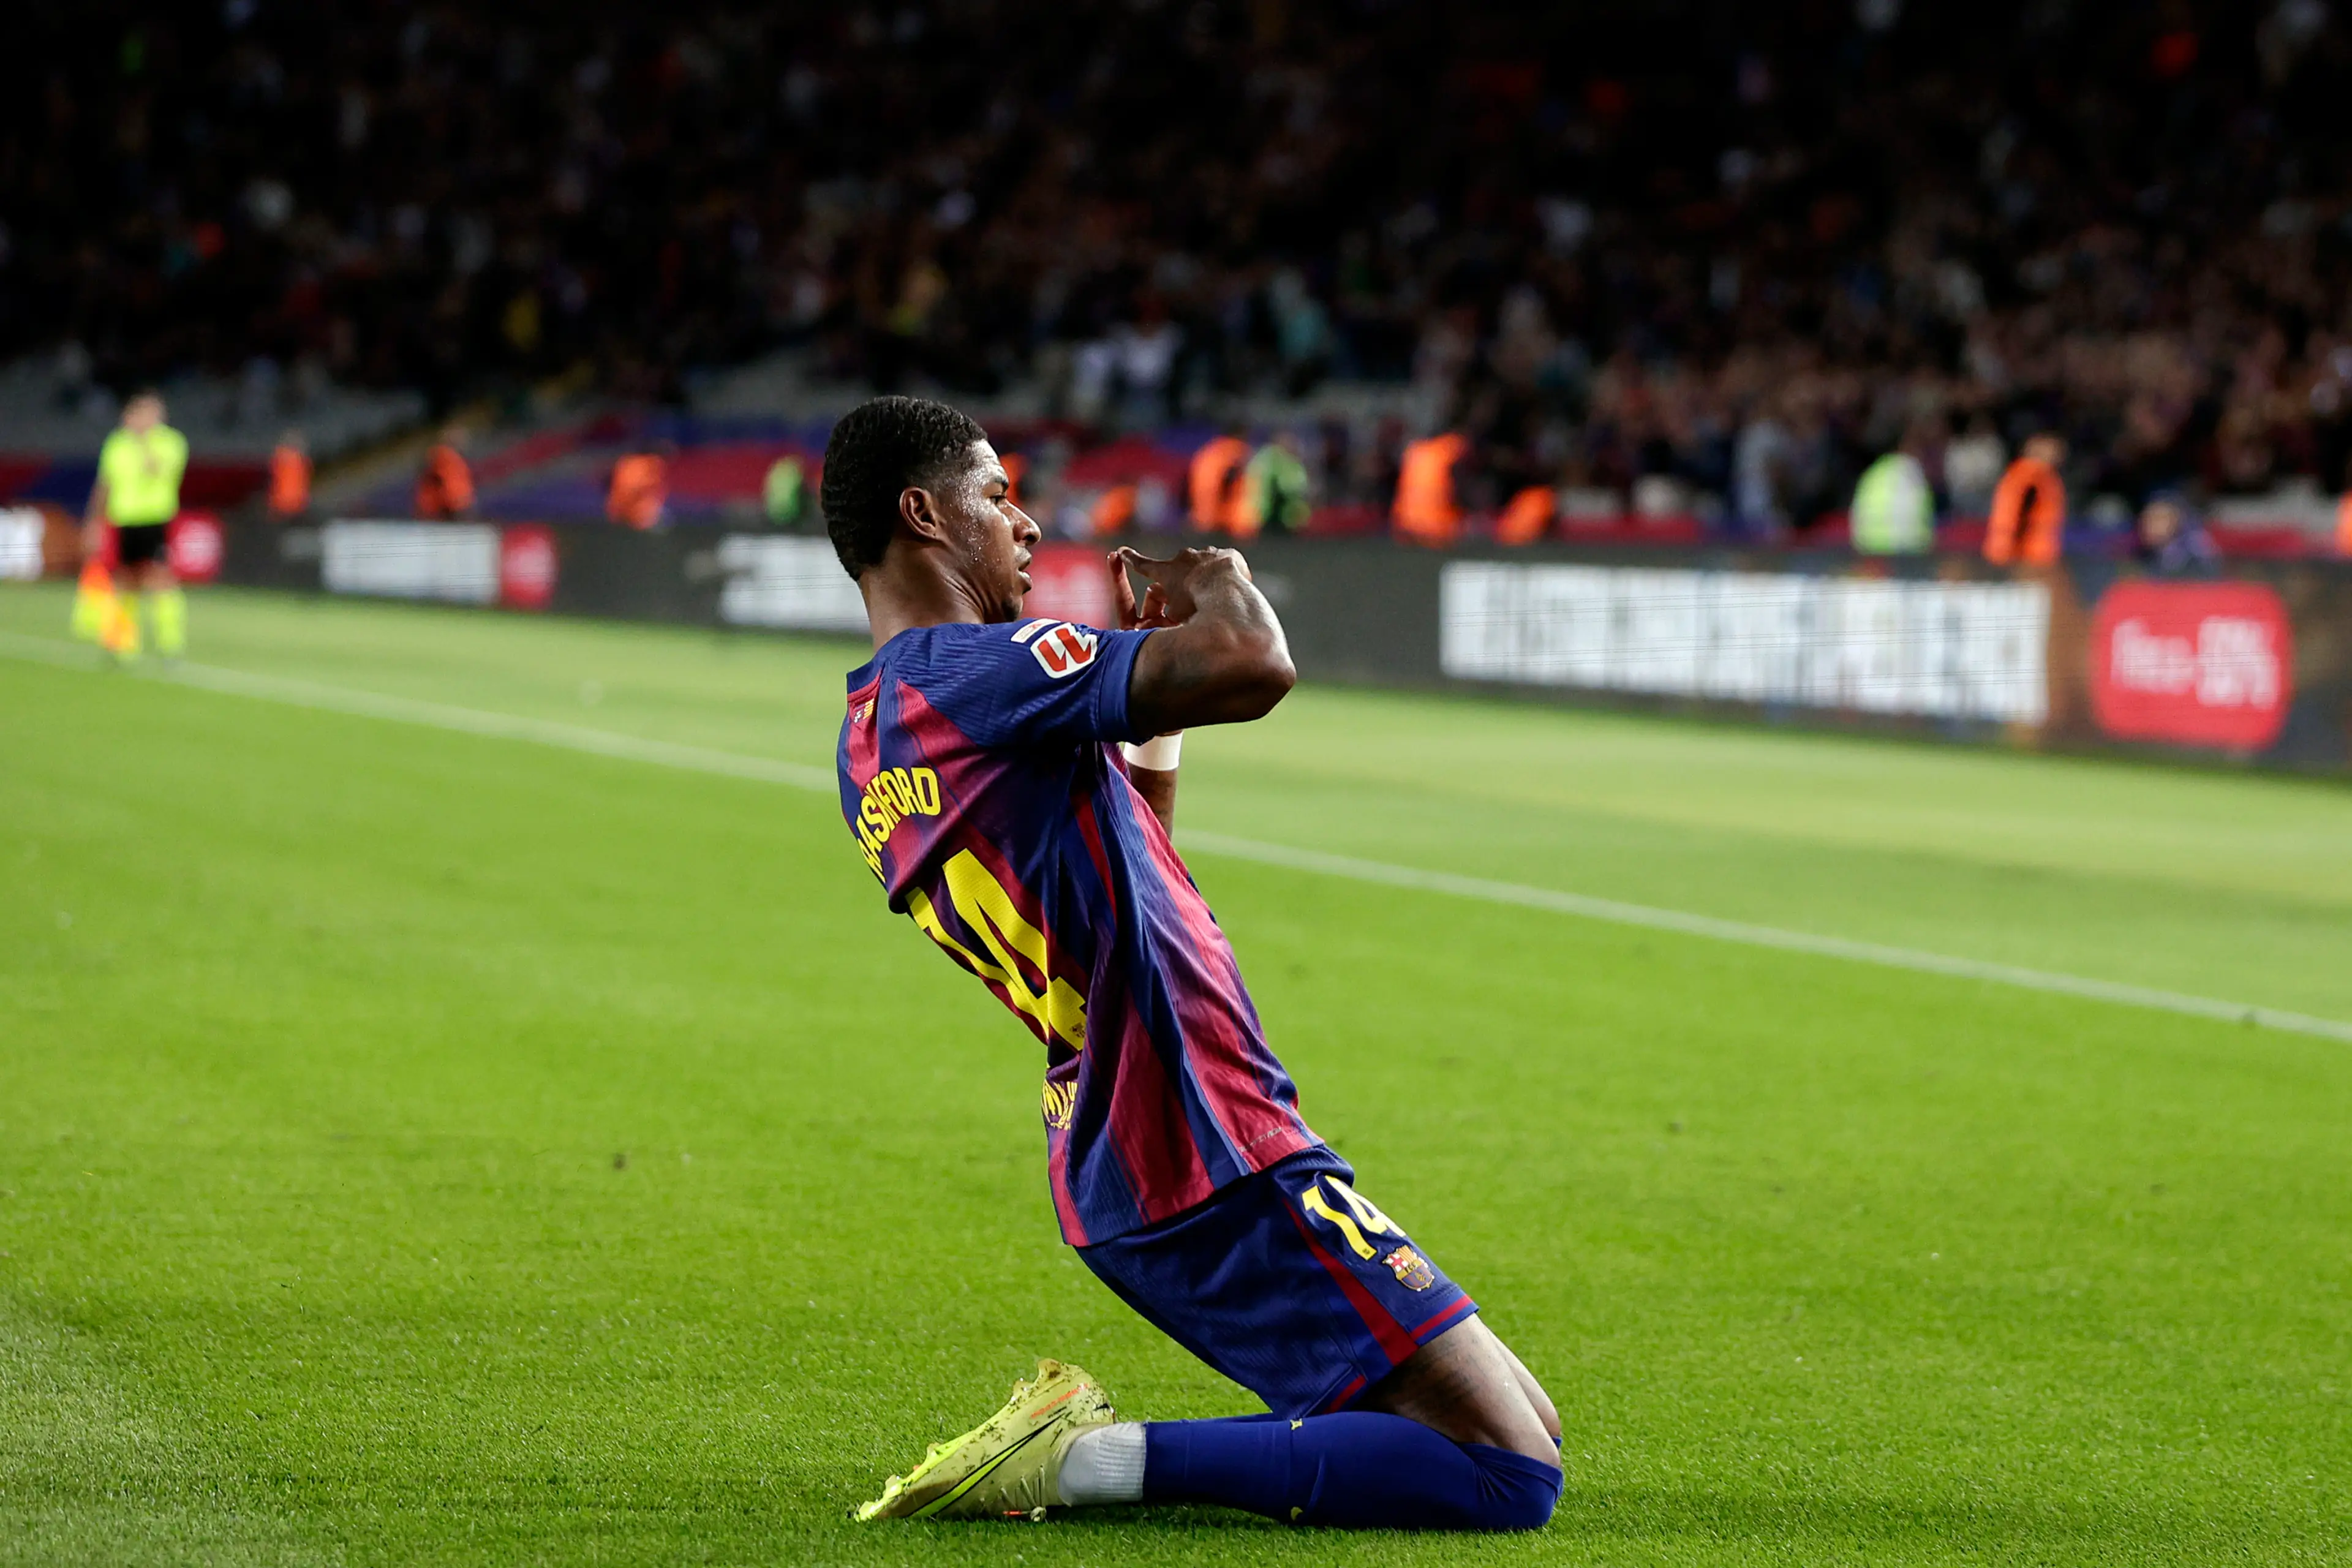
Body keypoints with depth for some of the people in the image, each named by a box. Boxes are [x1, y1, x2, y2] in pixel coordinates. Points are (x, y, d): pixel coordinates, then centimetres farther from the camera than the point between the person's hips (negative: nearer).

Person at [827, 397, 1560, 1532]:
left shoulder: (870, 742, 17)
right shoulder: (976, 671, -14)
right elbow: (1253, 667, -27)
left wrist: (1152, 729, 25)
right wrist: (1217, 579, -5)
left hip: (1113, 1176, 10)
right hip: (1219, 1170, -10)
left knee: (1519, 1430, 15)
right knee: (1512, 1475, -12)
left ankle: (1079, 1441, 6)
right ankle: (1100, 1460, -15)